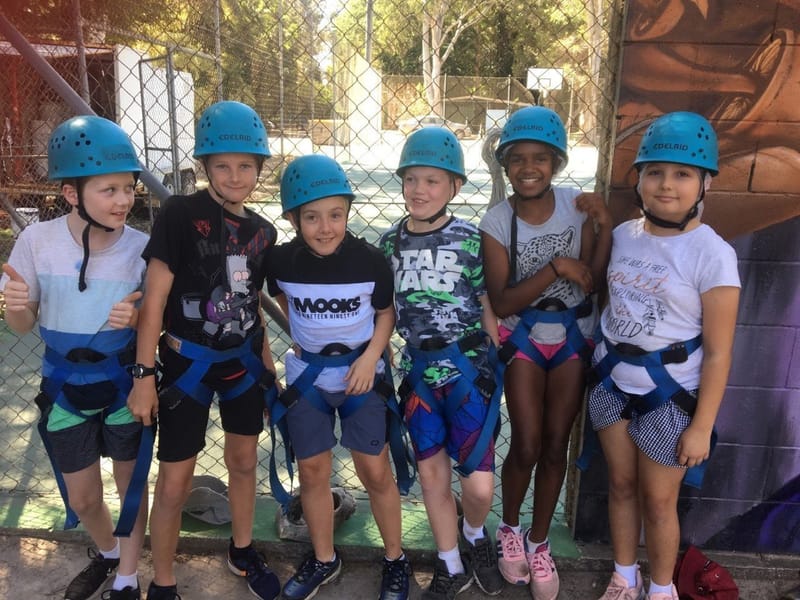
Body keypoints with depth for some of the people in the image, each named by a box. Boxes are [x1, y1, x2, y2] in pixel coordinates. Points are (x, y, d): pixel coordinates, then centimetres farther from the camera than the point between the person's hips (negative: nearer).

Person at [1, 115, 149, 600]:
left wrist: (136, 317, -27)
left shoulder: (141, 247, -18)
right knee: (82, 499, 19)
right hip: (65, 390, 2)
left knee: (132, 486, 15)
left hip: (125, 387, -1)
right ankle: (107, 553, 51)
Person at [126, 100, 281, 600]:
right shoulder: (180, 214, -14)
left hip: (243, 360, 5)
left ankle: (243, 552, 41)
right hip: (188, 361, -5)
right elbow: (154, 299, -14)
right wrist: (145, 375, -15)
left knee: (244, 461, 18)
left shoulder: (263, 231, 2)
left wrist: (269, 367, 12)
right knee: (175, 484, 2)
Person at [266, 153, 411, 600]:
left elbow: (386, 313, -3)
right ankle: (324, 560, 33)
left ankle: (396, 559, 26)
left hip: (360, 373, -2)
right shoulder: (283, 262, -13)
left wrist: (371, 356, -15)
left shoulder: (370, 261, -18)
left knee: (376, 472, 3)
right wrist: (300, 334, 1)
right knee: (313, 471, 12)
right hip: (308, 375, 2)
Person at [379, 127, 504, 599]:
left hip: (467, 366, -3)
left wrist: (496, 368, -3)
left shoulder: (470, 240, -7)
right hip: (419, 369, 4)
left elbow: (488, 309, -3)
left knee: (480, 484, -3)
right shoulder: (391, 242, 3)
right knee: (432, 475, 12)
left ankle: (474, 535, 34)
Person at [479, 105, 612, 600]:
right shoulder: (496, 222, -13)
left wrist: (605, 227, -23)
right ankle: (509, 529, 29)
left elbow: (592, 282, -12)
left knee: (556, 444, 9)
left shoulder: (578, 205, -10)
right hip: (523, 337, -1)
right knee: (526, 445, 0)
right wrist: (556, 266, -25)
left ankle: (539, 542, 29)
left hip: (574, 336, 2)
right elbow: (502, 303, -17)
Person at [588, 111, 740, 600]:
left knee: (658, 500, 11)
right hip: (612, 382, 5)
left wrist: (702, 426, -13)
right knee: (621, 485, 19)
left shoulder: (713, 255, -17)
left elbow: (717, 353, -15)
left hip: (669, 394, -4)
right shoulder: (623, 235, -2)